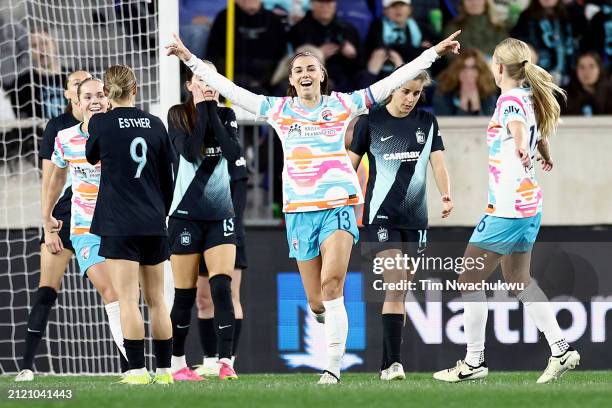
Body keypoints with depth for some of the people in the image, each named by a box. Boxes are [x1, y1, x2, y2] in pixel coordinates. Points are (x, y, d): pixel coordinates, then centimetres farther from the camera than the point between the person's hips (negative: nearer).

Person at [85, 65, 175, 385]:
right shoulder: (155, 124, 5)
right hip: (154, 225, 4)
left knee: (128, 299, -6)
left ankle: (137, 370, -11)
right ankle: (164, 369, 12)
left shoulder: (101, 123, -6)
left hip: (119, 224, -4)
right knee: (156, 299, 11)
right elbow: (167, 177, 11)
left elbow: (92, 157, 14)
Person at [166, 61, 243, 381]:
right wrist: (201, 107, -12)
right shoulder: (178, 115, -2)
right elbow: (189, 151, -19)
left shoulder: (226, 115, 7)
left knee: (222, 288, -12)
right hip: (186, 215, -2)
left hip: (220, 214, 2)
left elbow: (233, 153, -11)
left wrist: (213, 108, -10)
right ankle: (178, 364, 14)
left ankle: (225, 363, -16)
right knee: (185, 294, 1)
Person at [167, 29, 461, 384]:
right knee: (317, 303, 2)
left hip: (339, 205, -2)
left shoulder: (343, 105, 4)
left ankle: (333, 368, -19)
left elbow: (393, 82, 5)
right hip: (299, 210, 2)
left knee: (331, 284, -20)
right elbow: (228, 89, 9)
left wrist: (434, 53, 2)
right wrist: (191, 60, 7)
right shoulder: (278, 110, 7)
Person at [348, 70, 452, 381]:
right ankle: (393, 362, -22)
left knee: (402, 289, 6)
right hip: (381, 214, -4)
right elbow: (351, 165, 6)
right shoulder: (370, 122, 0)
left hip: (415, 216, 4)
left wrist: (446, 195, -16)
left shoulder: (427, 123, 8)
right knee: (395, 283, -18)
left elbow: (438, 163, 1)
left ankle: (387, 364, 13)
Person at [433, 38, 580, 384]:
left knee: (470, 279, 0)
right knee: (518, 278, 19)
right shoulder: (530, 99, 10)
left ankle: (474, 362, 2)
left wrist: (522, 147, -58)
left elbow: (517, 123, -40)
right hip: (530, 205, 9)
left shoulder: (510, 99, -16)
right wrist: (546, 156, 49)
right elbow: (542, 135, 31)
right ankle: (561, 349, 13)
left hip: (506, 208, -9)